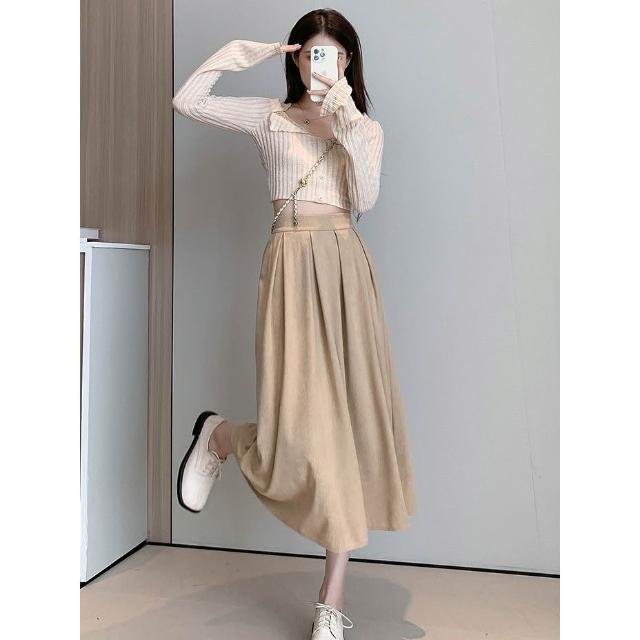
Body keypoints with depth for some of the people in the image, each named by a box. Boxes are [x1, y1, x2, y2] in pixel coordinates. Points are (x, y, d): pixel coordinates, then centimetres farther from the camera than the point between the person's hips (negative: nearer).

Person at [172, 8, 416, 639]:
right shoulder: (269, 116, 17)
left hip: (345, 266, 3)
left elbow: (363, 199, 1)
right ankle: (218, 435, 24)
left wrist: (346, 118, -6)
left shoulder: (367, 128, 19)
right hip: (292, 263, -2)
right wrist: (243, 51, 9)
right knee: (300, 427, -14)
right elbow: (186, 100, 7)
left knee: (350, 419, -2)